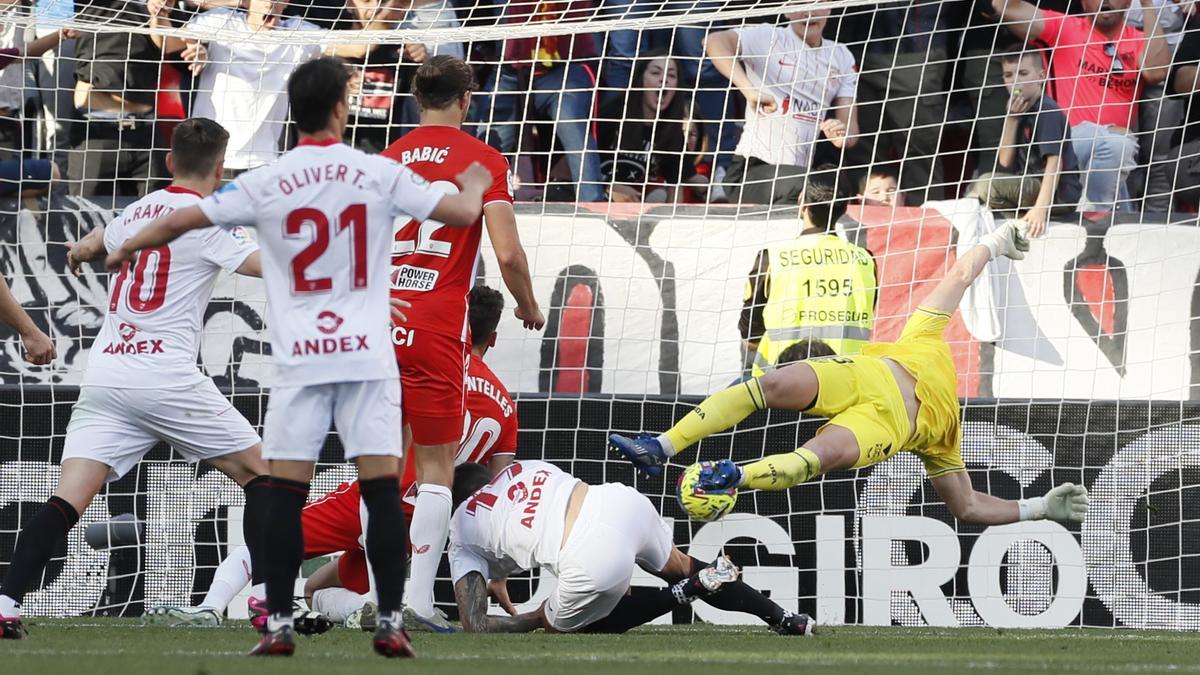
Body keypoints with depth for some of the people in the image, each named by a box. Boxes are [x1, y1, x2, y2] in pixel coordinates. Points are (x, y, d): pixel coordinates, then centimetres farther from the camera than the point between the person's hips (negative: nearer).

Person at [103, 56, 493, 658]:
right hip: (367, 356, 0)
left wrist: (126, 250, 23)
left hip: (299, 360, 0)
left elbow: (179, 222, 4)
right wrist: (475, 186, 30)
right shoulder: (379, 174, -1)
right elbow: (462, 214, 6)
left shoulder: (266, 184, -1)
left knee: (285, 495, 3)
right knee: (382, 492, 0)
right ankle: (390, 623, -2)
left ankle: (278, 625, 1)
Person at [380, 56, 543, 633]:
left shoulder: (388, 159, 12)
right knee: (436, 466, 1)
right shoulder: (483, 160, 0)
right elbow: (507, 252, -9)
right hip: (438, 327, -4)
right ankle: (419, 598, -7)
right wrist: (529, 308, 8)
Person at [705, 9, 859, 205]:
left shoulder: (841, 57, 14)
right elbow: (714, 42, -22)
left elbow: (850, 128, 10)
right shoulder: (768, 38, -3)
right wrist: (750, 91, -35)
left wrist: (843, 136, -16)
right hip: (751, 171, -6)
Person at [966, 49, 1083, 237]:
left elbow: (1055, 161, -26)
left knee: (988, 184, -26)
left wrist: (1040, 208, -37)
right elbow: (1006, 164, 7)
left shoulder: (1047, 112, -15)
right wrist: (1011, 119, -4)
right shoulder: (1020, 112, 12)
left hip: (1060, 193, -10)